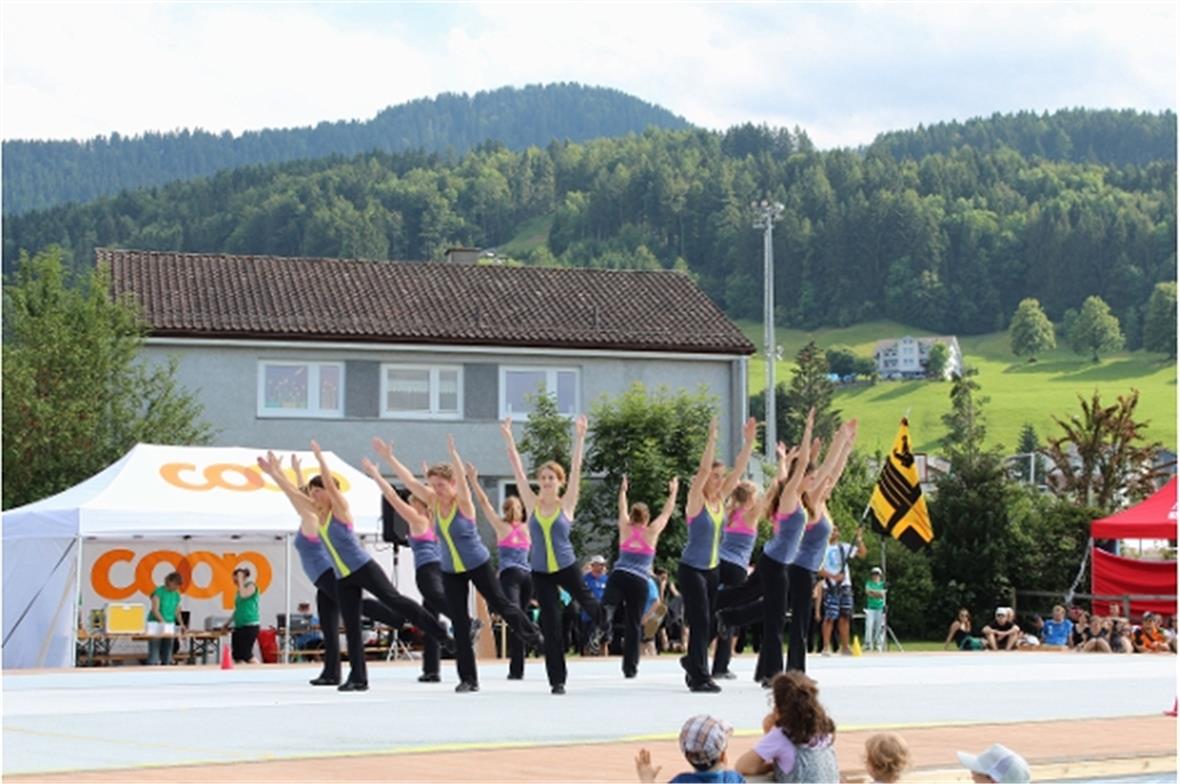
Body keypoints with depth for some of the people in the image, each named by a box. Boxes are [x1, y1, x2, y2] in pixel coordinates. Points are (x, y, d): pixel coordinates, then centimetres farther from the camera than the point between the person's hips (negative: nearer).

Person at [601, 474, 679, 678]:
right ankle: (630, 667, 5)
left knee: (608, 604, -24)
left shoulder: (625, 529, 13)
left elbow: (622, 509, 31)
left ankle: (603, 618, -61)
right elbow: (667, 512, 21)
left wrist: (623, 490, 47)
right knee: (633, 624, 5)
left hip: (619, 576, 0)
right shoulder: (652, 532, 9)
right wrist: (673, 491, 35)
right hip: (640, 582, 0)